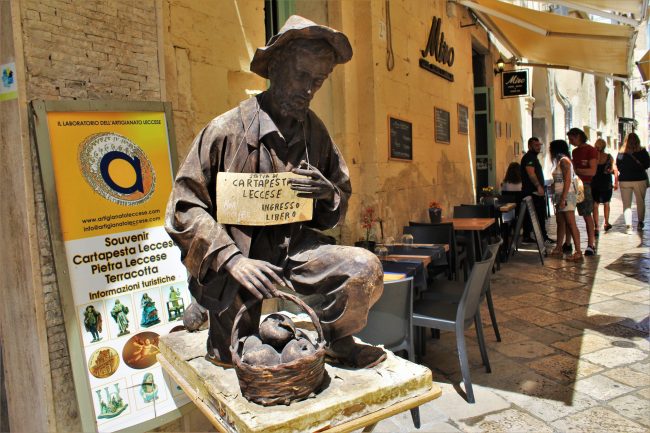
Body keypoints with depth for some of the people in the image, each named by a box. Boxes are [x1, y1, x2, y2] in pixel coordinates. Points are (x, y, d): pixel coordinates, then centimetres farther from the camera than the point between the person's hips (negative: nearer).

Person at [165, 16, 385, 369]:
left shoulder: (315, 132, 4)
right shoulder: (227, 129, -12)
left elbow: (342, 200, 13)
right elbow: (184, 208, -14)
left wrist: (329, 193, -13)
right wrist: (233, 260, -27)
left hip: (294, 247, 4)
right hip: (237, 253, -3)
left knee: (365, 268, -20)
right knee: (235, 358, -7)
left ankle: (333, 340, 8)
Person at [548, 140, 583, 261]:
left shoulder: (564, 160, -10)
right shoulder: (560, 161, 18)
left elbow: (567, 181, -18)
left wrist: (563, 199, -22)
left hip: (566, 196, -10)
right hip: (560, 196, 10)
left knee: (571, 224, -10)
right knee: (560, 223, 13)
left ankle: (578, 253, -10)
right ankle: (558, 249, 19)